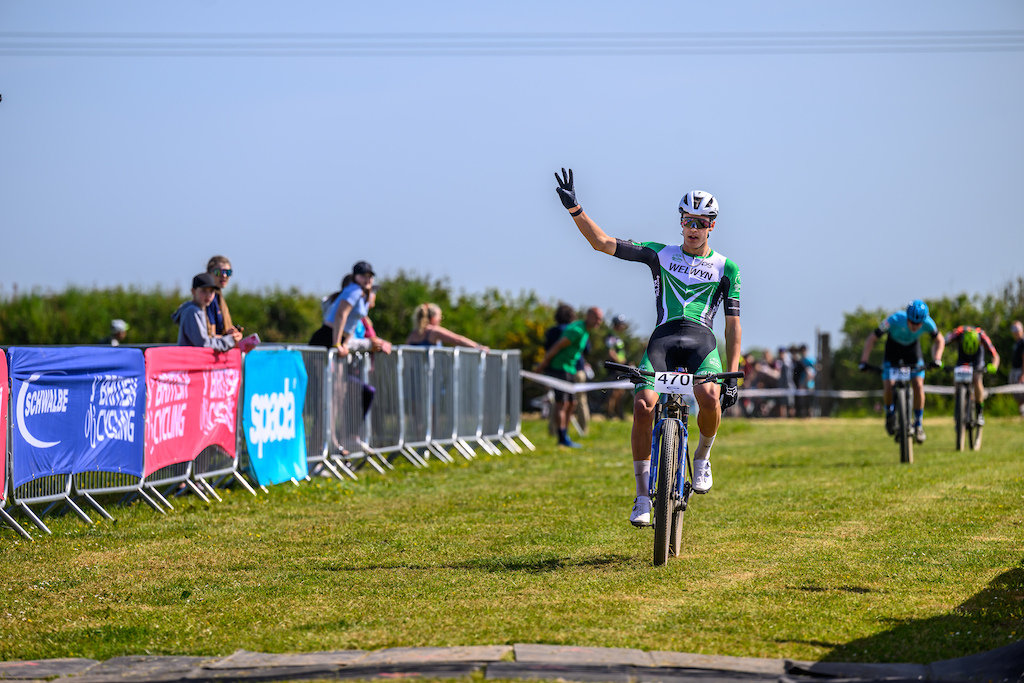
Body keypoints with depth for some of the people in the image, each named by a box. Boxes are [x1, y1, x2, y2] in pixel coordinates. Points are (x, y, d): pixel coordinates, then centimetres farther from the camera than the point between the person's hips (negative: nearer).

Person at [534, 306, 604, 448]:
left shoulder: (585, 331, 15)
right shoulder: (577, 330, -18)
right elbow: (557, 346, -18)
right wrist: (543, 364, -14)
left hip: (569, 370, 10)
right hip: (559, 368, -10)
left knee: (571, 404, 11)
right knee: (562, 403, -11)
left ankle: (564, 436, 16)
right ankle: (563, 438, -12)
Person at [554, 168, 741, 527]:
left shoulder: (726, 268, 13)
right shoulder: (661, 254, 15)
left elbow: (733, 326, 10)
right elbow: (602, 242, 9)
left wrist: (733, 376, 1)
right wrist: (575, 208, -5)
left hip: (701, 340, -1)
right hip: (663, 338, 1)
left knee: (710, 398, -33)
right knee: (643, 405, -23)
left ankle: (703, 456, 0)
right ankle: (643, 493, -7)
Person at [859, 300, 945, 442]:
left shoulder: (927, 323, -29)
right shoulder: (894, 320, -36)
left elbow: (939, 340, -8)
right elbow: (872, 338, -25)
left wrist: (936, 359, -24)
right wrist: (864, 361, -32)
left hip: (912, 350, 1)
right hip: (893, 349, -1)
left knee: (918, 385, -17)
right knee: (888, 387, -16)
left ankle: (918, 424, 0)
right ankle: (889, 412, 16)